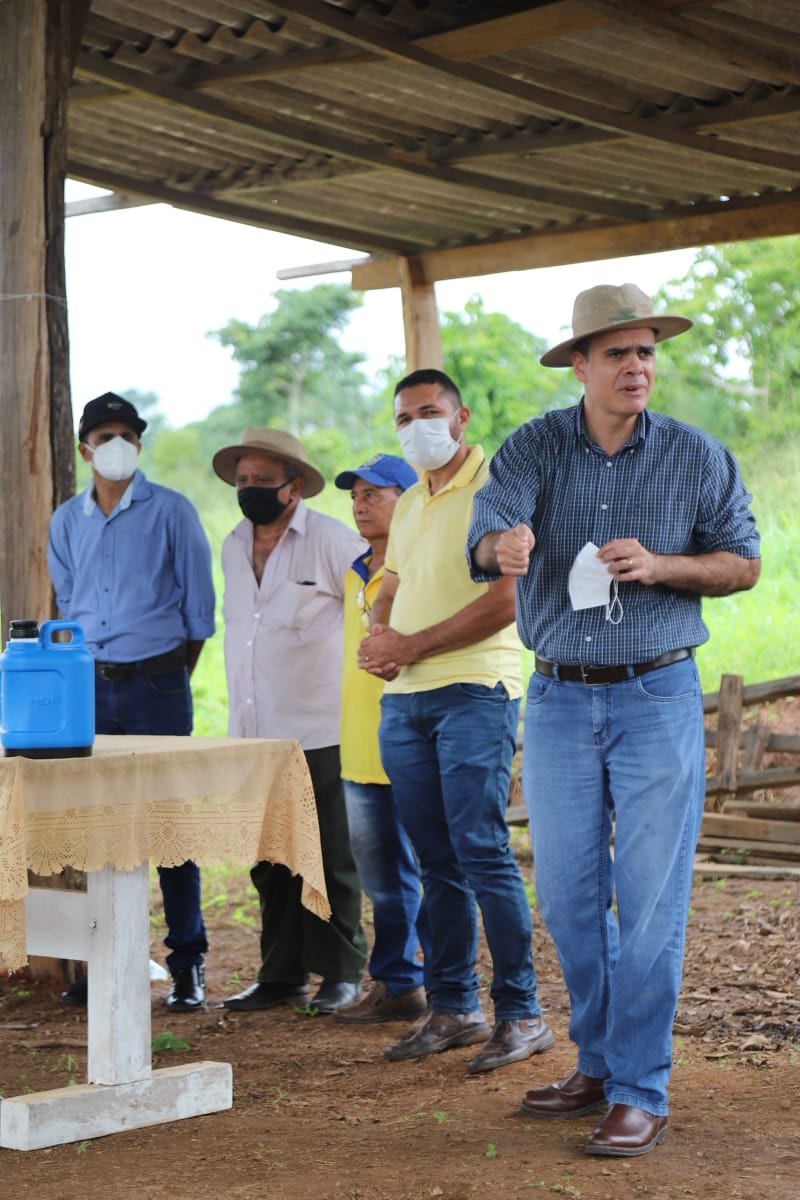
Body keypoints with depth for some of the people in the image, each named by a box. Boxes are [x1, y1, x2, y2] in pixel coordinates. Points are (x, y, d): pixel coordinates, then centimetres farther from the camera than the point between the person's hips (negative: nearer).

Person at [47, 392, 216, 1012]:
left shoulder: (171, 511, -1)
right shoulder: (67, 522, 11)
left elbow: (199, 606, 1)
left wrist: (171, 677, 4)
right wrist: (77, 669, 13)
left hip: (156, 682, -4)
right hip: (89, 685, 4)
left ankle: (187, 965, 3)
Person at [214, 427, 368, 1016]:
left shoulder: (333, 542, -8)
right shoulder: (233, 547, 13)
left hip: (319, 732, -6)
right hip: (253, 735, 6)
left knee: (331, 858, 1)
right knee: (270, 862, 9)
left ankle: (341, 973, 11)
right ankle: (282, 975, 17)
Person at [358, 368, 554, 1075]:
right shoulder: (408, 506, 20)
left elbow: (505, 600, -15)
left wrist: (410, 647, -13)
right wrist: (379, 635, 3)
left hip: (474, 691, -7)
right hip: (403, 699, 8)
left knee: (481, 851, -11)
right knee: (438, 862, 9)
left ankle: (521, 1014, -6)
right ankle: (453, 1009, 15)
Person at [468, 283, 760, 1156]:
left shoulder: (698, 458, -1)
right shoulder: (535, 448, 0)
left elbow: (742, 562, 4)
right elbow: (488, 534, -16)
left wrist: (660, 567, -15)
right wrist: (505, 546, -42)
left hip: (658, 699, -2)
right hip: (558, 700, 3)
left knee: (650, 903, -4)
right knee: (568, 898, 9)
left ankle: (641, 1092, 3)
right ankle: (598, 1062, 26)